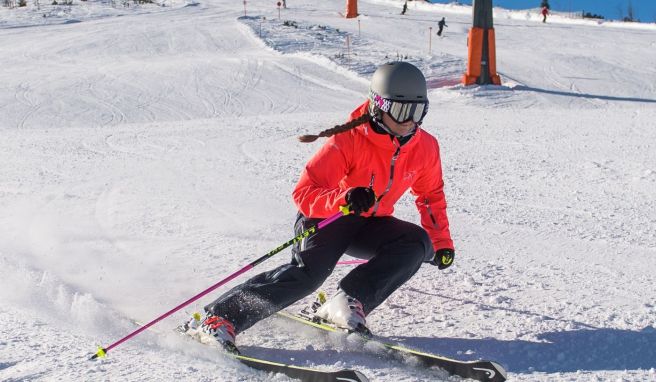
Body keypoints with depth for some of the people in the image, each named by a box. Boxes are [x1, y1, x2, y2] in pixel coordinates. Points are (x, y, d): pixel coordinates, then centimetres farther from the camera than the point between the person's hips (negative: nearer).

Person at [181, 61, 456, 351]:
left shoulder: (425, 147, -8)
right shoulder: (349, 141, -24)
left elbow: (431, 195, 13)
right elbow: (304, 193, -28)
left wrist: (441, 242, 6)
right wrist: (344, 198, -46)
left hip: (370, 224, 6)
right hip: (327, 216, -6)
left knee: (419, 243, -22)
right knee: (308, 272, -31)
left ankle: (348, 303, -25)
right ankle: (219, 319, -28)